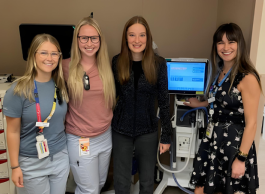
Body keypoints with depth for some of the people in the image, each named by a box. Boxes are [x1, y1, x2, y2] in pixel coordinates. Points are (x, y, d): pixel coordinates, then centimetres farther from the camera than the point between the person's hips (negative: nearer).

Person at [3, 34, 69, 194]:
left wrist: (67, 152, 10)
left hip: (60, 157, 4)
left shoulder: (61, 85, -2)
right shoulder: (19, 90, -15)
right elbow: (13, 132, -11)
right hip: (31, 162, -4)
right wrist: (15, 166, -8)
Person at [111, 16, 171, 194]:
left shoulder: (159, 63, -9)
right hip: (121, 130, 1)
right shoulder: (117, 62, -5)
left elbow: (163, 101, -5)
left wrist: (166, 135, -3)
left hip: (148, 131, 0)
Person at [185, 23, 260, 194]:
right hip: (213, 140, 7)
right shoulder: (220, 72, 6)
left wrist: (241, 158, -18)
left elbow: (251, 123, -18)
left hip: (234, 143, -7)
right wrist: (199, 104, 28)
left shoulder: (248, 78, -18)